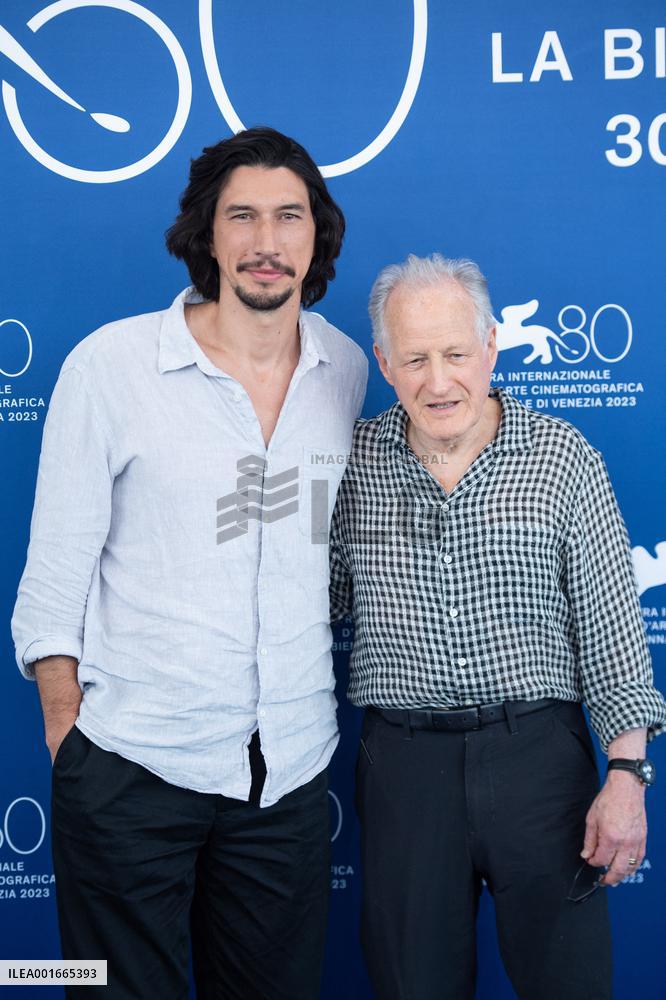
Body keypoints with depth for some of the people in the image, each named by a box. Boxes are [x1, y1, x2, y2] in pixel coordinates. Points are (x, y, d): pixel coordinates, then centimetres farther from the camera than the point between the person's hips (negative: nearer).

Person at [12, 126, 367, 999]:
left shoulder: (346, 370, 3)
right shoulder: (111, 364, -7)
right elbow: (56, 566, -3)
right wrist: (65, 725, -3)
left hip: (290, 766, 3)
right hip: (131, 764, -3)